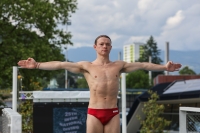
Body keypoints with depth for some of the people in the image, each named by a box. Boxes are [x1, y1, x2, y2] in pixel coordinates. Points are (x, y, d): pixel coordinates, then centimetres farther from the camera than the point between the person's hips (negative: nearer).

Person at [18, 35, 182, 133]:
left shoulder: (119, 65, 10)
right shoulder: (86, 66, 4)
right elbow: (61, 65, -3)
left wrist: (163, 67, -2)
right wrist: (37, 65, -10)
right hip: (94, 113, -2)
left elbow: (143, 65, 7)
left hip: (113, 113, 2)